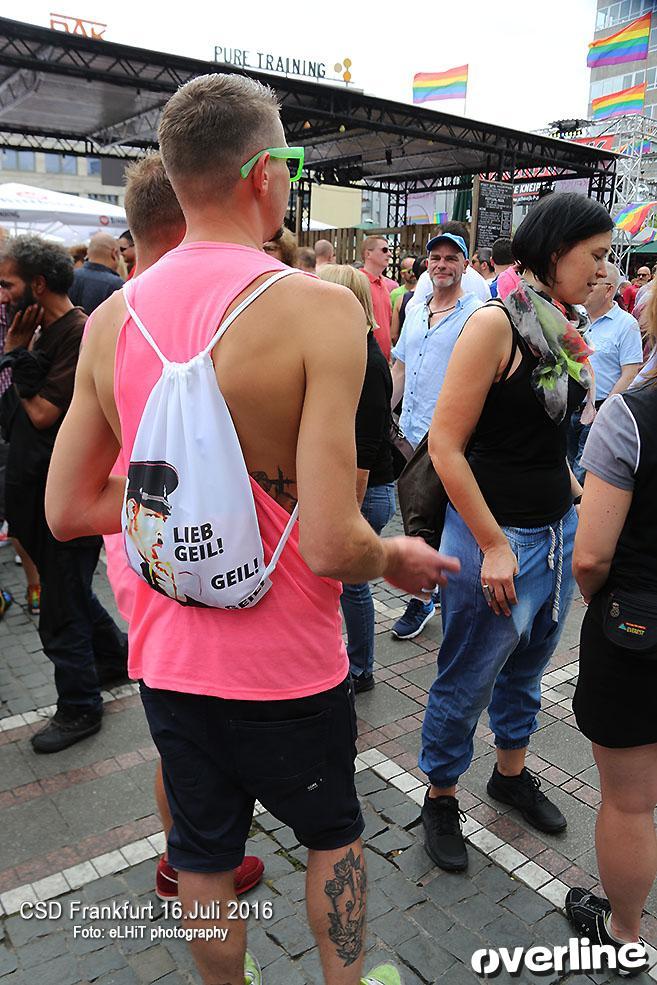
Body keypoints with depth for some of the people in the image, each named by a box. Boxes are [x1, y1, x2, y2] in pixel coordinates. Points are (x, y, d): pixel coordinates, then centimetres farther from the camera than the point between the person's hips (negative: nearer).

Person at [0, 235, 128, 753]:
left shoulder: (80, 335, -18)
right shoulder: (45, 331, 11)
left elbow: (42, 413, -22)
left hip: (70, 492, -9)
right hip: (46, 485, 9)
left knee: (62, 611, 2)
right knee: (68, 587, 23)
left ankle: (79, 707, 21)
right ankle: (115, 656, 44)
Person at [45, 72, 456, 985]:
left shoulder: (112, 318, -4)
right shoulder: (320, 307, -21)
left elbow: (68, 509, 1)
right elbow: (331, 545, -25)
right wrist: (398, 558, -4)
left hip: (167, 655, 5)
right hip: (286, 666, -4)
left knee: (203, 854, 25)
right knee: (332, 833, 25)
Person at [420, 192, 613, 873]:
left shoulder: (563, 329, 7)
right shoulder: (496, 324, -17)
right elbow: (444, 445, -19)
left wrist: (572, 495, 10)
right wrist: (494, 547, -19)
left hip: (558, 530, 8)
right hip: (495, 535, -8)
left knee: (527, 666, 23)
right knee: (467, 681, 9)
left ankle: (511, 772, 45)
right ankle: (440, 796, 31)